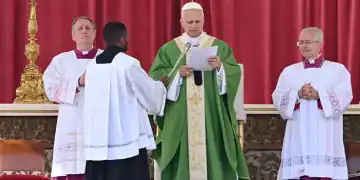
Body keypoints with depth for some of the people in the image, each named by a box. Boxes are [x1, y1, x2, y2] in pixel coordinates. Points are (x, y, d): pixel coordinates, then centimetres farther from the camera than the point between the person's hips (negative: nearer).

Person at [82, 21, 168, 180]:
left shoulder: (92, 65, 8)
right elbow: (150, 92, 0)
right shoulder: (128, 64, -9)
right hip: (127, 138, -6)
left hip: (98, 140, 6)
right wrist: (161, 84, 22)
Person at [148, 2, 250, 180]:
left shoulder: (220, 46, 9)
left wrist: (220, 67, -19)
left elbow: (235, 73, 0)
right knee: (182, 163, -1)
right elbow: (155, 77, 1)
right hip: (180, 119, 0)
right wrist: (177, 73, -14)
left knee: (212, 156, -2)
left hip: (212, 118, 0)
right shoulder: (168, 49, 8)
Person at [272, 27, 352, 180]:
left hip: (326, 137, -2)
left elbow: (344, 97, -5)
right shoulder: (289, 71, 15)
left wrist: (318, 95, -17)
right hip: (299, 136, 2)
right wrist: (297, 95, -13)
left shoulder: (338, 70, 9)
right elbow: (278, 98, 5)